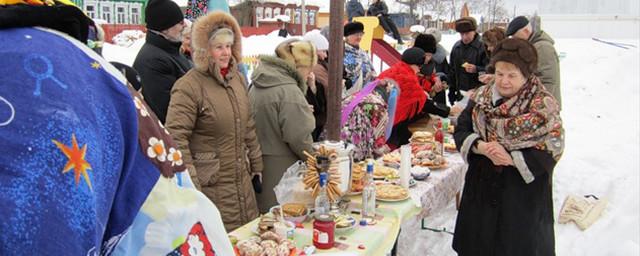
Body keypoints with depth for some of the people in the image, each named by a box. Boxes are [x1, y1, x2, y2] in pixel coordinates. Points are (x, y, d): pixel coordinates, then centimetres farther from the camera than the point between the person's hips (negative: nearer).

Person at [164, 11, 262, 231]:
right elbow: (175, 138, -19)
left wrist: (256, 165, 18)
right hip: (210, 186, -7)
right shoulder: (188, 86, -14)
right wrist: (190, 184, -20)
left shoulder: (238, 79, 9)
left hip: (242, 182, 7)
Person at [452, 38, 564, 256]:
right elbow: (461, 131, 1)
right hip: (482, 188, 4)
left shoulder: (543, 106, -12)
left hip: (523, 194, -4)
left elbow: (552, 150, -15)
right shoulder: (481, 97, 3)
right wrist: (481, 147, -18)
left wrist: (511, 159, -21)